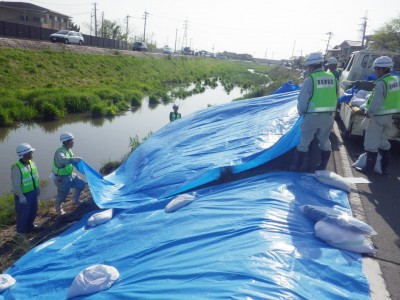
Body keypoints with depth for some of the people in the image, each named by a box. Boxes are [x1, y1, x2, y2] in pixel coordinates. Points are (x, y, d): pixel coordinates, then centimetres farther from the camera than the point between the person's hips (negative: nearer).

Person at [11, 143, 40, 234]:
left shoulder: (32, 163, -3)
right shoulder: (17, 168, -26)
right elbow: (16, 185, -23)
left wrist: (38, 187, 15)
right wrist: (21, 196, -21)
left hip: (33, 192, 7)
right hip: (24, 194, -7)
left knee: (33, 210, 23)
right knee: (23, 213, 8)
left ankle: (30, 226, 47)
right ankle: (21, 232, 30)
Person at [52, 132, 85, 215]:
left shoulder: (69, 150, 0)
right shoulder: (60, 151, -28)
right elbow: (63, 160, -50)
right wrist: (74, 159, -57)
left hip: (70, 175, 8)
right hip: (62, 178, -8)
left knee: (81, 184, 16)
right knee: (62, 195, 9)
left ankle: (75, 200, 37)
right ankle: (58, 208, 39)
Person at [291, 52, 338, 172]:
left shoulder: (310, 79, -13)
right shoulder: (332, 78, 4)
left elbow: (302, 100, -11)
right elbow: (335, 98, 8)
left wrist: (301, 112, 5)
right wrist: (329, 110, 17)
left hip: (312, 116, -5)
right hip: (329, 116, 5)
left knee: (304, 142, 6)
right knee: (324, 141, 17)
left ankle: (298, 166, 11)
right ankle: (323, 166, 25)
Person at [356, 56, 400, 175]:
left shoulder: (381, 83, -22)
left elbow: (376, 103, -24)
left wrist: (369, 113, -11)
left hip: (378, 116, -8)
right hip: (389, 116, 8)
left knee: (371, 143, 2)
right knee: (384, 142, 18)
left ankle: (368, 168, 9)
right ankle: (384, 167, 24)